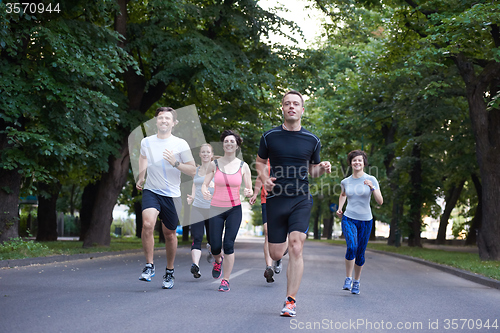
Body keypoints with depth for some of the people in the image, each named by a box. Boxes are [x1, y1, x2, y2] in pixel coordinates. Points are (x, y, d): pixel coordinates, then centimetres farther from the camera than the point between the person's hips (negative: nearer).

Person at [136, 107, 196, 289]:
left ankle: (169, 272, 29)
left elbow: (193, 171, -5)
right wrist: (140, 178, 18)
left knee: (169, 233, 9)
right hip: (151, 191, 1)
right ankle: (149, 266, -9)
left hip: (171, 195, 0)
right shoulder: (146, 142, 2)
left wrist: (175, 163, -19)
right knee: (147, 224, -24)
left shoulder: (181, 144, -6)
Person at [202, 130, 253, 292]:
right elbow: (204, 184, 3)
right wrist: (204, 191, -21)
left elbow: (250, 190, 3)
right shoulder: (215, 164, 0)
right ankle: (218, 261, 36)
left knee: (229, 244, -10)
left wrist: (248, 192, -21)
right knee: (215, 246, -1)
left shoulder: (243, 166, 0)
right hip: (216, 209, 1)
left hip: (234, 209, 0)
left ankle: (225, 280, 3)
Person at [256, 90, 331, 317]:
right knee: (276, 254, 3)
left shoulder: (312, 140, 6)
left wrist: (322, 168, -5)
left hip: (301, 200, -1)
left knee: (295, 248, -15)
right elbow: (260, 161, 18)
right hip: (276, 199, 1)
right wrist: (264, 178, -2)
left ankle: (291, 301, -8)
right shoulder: (270, 136, 3)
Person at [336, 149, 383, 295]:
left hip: (365, 221, 0)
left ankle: (356, 282, 26)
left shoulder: (371, 180, -5)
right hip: (348, 219, 0)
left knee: (360, 253, 5)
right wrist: (340, 208, 9)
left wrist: (372, 188, -24)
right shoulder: (345, 182, 3)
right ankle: (348, 279, -9)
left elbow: (380, 202, -10)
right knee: (352, 246, -24)